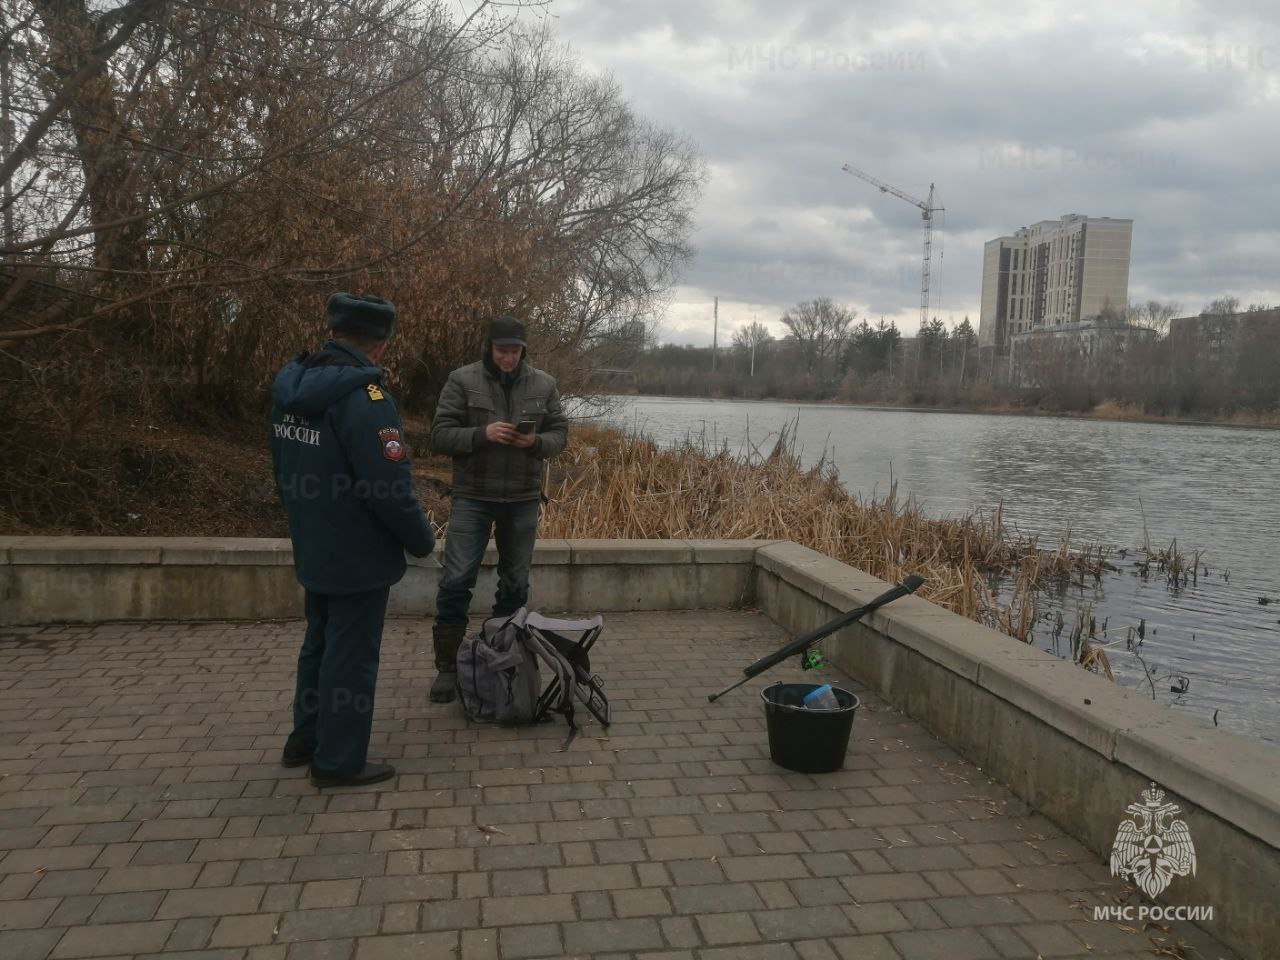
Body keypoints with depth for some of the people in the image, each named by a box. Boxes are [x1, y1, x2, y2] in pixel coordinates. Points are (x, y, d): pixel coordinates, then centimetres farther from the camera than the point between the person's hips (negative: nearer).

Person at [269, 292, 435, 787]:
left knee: (319, 644, 23)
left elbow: (285, 471, 12)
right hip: (358, 555, -8)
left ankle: (305, 740, 37)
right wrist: (423, 540, -10)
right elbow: (391, 486, -25)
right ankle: (339, 761, 17)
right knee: (351, 656, 5)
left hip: (313, 549, 8)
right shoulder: (361, 395, -24)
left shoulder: (290, 385, 2)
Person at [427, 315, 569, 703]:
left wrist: (535, 442, -16)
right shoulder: (462, 380, -5)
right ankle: (447, 666, 8)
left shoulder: (544, 385, 2)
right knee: (455, 581, -6)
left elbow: (560, 433, 6)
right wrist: (482, 434, -24)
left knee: (515, 584, 12)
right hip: (472, 497, -2)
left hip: (523, 499, 3)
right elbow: (440, 435, -7)